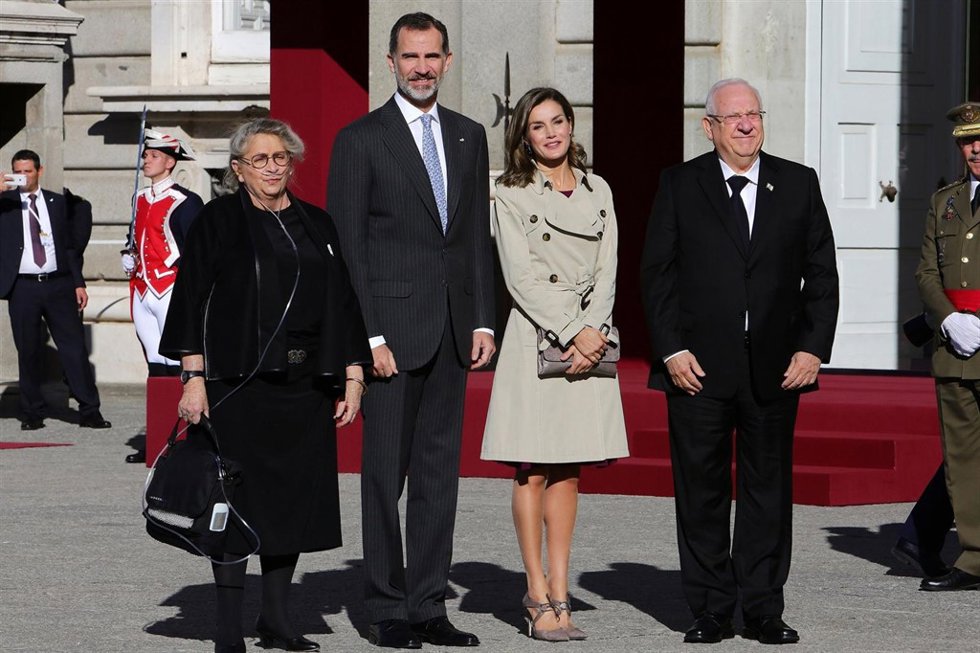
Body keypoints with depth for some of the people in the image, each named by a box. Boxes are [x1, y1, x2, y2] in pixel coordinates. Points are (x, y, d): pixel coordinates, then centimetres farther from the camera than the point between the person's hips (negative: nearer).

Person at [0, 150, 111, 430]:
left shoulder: (57, 202, 12)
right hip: (23, 287, -1)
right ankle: (31, 414, 13)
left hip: (58, 284, 1)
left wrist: (78, 282, 7)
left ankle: (89, 411, -1)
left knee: (75, 346, -3)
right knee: (28, 352, 3)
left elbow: (70, 245, 14)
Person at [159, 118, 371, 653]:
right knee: (239, 501, -4)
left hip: (304, 386, 5)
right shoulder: (218, 221, 0)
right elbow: (192, 301, -5)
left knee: (293, 499, 6)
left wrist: (352, 376, 9)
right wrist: (194, 378, -12)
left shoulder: (317, 226, 14)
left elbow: (342, 305, 16)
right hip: (238, 384, -4)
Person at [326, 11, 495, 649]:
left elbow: (478, 235, 14)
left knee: (439, 471, 6)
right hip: (391, 327, -5)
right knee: (385, 472, -1)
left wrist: (483, 321, 6)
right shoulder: (360, 139, -2)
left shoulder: (469, 136, 13)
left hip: (452, 328, 5)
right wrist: (367, 336, -12)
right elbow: (347, 246, -5)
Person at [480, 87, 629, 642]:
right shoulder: (512, 196, 0)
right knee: (533, 471, -3)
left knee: (568, 472, 6)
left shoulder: (598, 190, 12)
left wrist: (594, 332, -9)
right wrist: (572, 332, -14)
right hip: (536, 336, -4)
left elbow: (607, 270, 7)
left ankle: (560, 594, 7)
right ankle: (539, 597, 1)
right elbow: (521, 275, -8)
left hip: (590, 340, 4)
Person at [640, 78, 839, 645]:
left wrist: (813, 347, -3)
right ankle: (711, 611, 11)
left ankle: (764, 609, 13)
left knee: (769, 488, 5)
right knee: (701, 490, 3)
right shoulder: (680, 185, 3)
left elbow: (822, 274, 7)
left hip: (775, 367, 1)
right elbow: (658, 274, 2)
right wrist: (671, 349, -8)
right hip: (699, 365, -1)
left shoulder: (799, 184, 8)